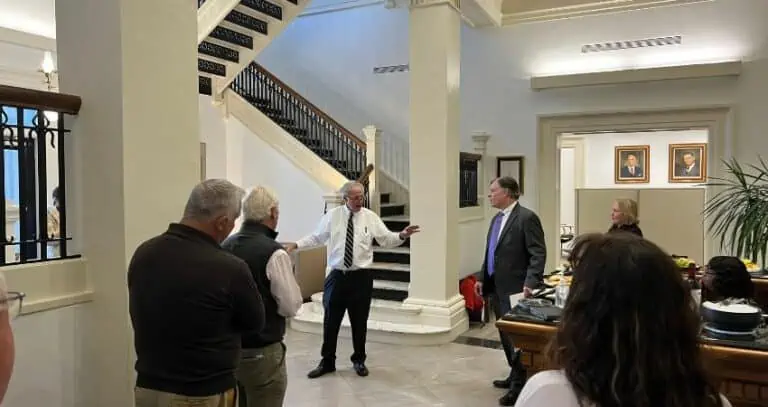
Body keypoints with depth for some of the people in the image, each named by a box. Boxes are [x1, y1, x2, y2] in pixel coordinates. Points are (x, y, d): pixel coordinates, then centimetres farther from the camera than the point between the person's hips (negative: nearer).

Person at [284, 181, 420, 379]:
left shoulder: (371, 217, 0)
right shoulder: (332, 216, 1)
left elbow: (386, 239, 0)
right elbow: (316, 238, 8)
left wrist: (402, 235, -18)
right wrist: (296, 244, -3)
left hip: (360, 277, 0)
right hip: (337, 276, 0)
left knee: (359, 322, 11)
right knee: (331, 321, 7)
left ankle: (359, 361, 30)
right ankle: (327, 362, 24)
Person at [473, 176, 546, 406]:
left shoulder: (527, 217, -13)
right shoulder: (497, 219, 13)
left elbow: (538, 254, -18)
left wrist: (530, 283, -27)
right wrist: (483, 279, 16)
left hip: (515, 289, -9)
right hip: (497, 287, 9)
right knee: (505, 335, 17)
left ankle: (520, 385, 12)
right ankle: (515, 376, 33)